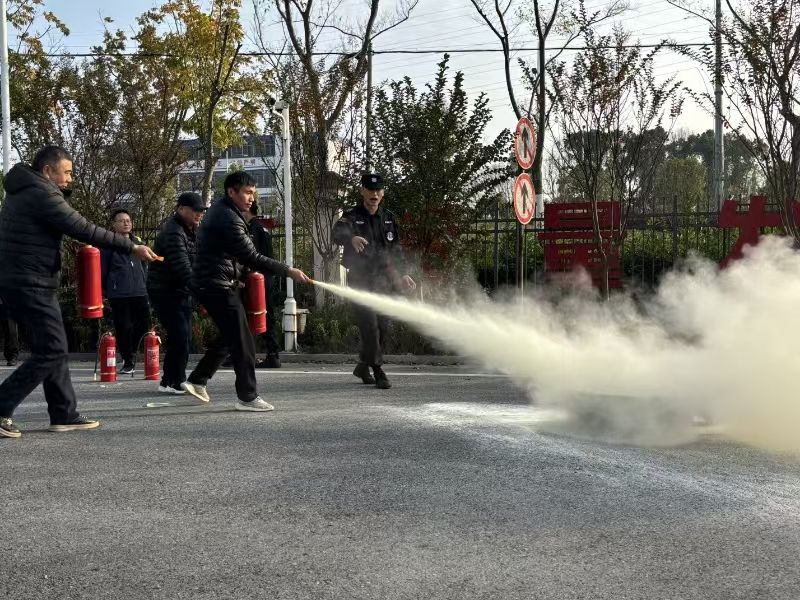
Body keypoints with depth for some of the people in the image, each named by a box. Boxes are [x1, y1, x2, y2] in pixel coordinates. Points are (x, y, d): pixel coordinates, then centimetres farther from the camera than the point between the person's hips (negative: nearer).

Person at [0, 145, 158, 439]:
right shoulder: (41, 195, -15)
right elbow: (85, 230, -19)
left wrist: (62, 192, 9)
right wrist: (132, 246, -16)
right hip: (31, 284, -10)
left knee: (52, 349, 13)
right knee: (51, 353, -8)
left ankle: (64, 414, 17)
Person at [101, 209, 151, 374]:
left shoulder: (137, 243, 16)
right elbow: (103, 268, 0)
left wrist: (145, 285, 16)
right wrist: (104, 291, -2)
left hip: (139, 292, 5)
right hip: (118, 294, -4)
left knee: (144, 324, 2)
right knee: (123, 328, -2)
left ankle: (130, 351, 25)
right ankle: (128, 362, 10)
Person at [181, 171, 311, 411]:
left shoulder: (221, 211, 14)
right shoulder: (227, 218, -20)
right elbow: (251, 257, -25)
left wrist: (233, 278, 17)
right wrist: (288, 272, -24)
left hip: (211, 284, 10)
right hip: (217, 286, -10)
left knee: (229, 336, 19)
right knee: (243, 342, -7)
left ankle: (197, 380, 25)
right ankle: (247, 397, -3)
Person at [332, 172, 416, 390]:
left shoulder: (389, 219, 12)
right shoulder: (352, 217, -6)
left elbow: (396, 250, 20)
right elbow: (337, 233, -28)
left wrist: (401, 275, 13)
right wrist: (352, 238, -51)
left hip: (383, 280, 5)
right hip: (360, 280, -5)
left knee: (383, 326, 7)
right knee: (369, 325, -13)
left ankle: (363, 366, 24)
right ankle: (378, 371, -7)